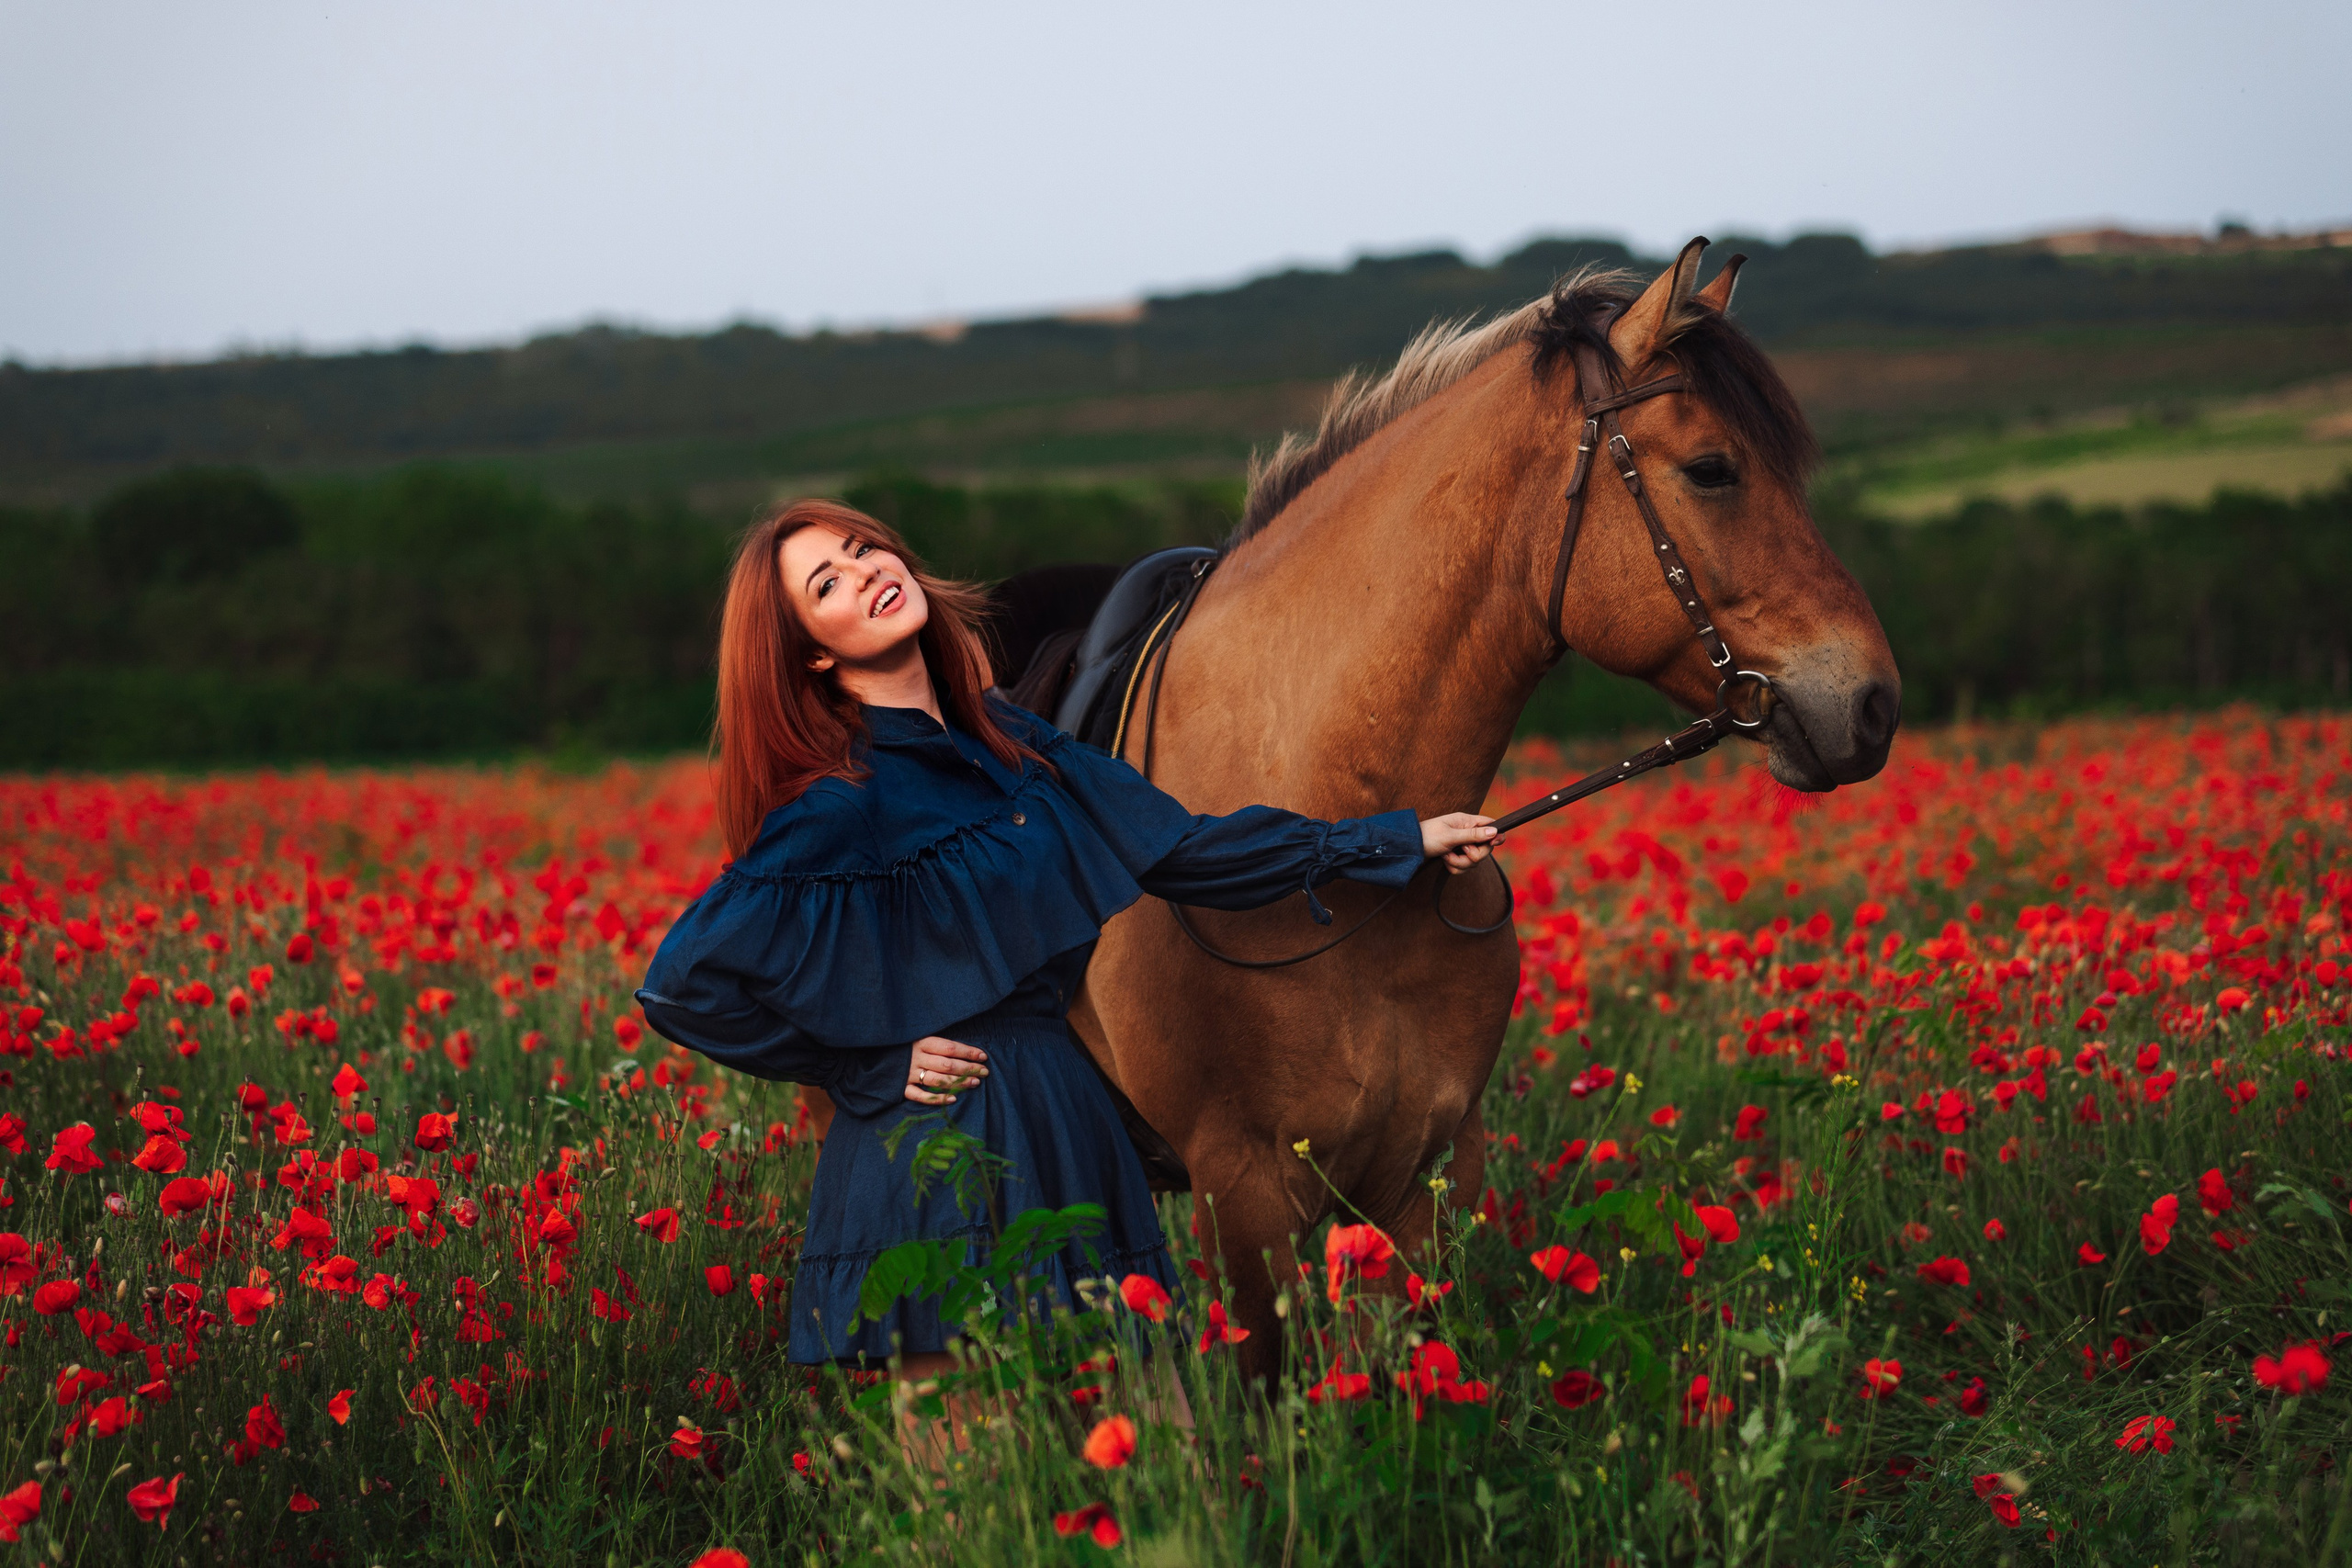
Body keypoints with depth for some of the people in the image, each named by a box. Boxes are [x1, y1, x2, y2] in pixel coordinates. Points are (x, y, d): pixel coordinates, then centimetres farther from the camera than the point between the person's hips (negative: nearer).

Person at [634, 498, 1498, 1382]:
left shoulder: (1003, 741, 10)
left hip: (1062, 1131, 7)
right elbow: (681, 989, -15)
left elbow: (1178, 853, 16)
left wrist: (1394, 842, 18)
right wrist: (862, 1069, -9)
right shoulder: (841, 805, -11)